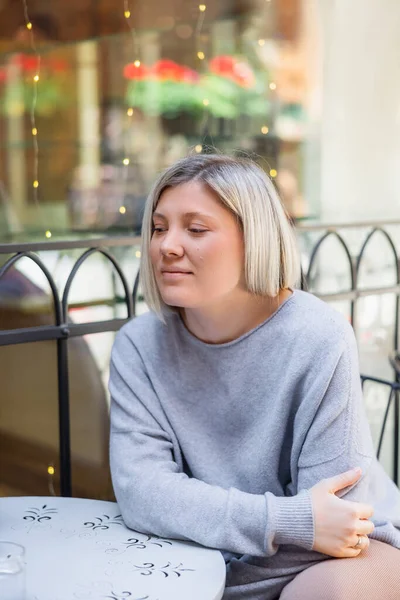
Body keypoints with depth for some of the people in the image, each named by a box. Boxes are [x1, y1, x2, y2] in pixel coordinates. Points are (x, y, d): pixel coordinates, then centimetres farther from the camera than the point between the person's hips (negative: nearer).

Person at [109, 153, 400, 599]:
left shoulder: (318, 341, -19)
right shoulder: (138, 345, -9)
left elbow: (334, 506, -17)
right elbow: (140, 492, -18)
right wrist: (289, 521, -28)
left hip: (344, 556, -4)